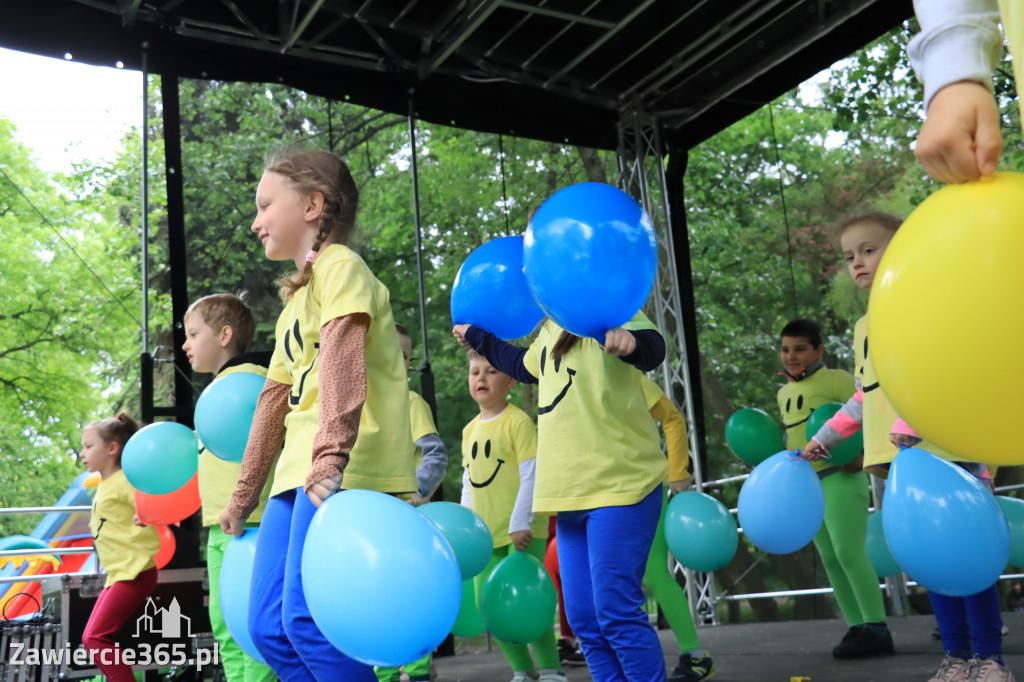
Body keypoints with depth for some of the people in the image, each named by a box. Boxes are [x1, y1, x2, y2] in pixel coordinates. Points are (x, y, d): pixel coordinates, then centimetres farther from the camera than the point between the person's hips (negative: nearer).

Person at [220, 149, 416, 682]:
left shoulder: (339, 265, -1)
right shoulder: (297, 297, 27)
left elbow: (342, 363, -18)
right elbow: (274, 399, 29)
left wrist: (329, 459, -32)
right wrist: (244, 496, 31)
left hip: (346, 472, -9)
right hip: (298, 475, 9)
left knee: (306, 619, -17)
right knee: (268, 627, 3)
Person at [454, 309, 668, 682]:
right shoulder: (549, 330, 19)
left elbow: (652, 347, -27)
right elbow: (524, 365, 42)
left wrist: (630, 339, -50)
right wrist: (477, 337, 52)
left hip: (619, 481, -9)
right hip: (571, 491, 9)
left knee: (615, 612, -12)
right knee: (584, 619, 9)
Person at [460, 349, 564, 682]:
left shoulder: (518, 422, -9)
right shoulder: (470, 430, 12)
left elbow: (531, 477, -14)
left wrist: (520, 524, -19)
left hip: (522, 531, -7)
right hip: (486, 534, 7)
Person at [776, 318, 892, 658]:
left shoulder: (836, 379, -5)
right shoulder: (783, 393, 17)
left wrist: (863, 455, -23)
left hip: (839, 478, -7)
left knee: (849, 552, -15)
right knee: (830, 559, 7)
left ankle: (877, 628, -10)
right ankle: (857, 627, 13)